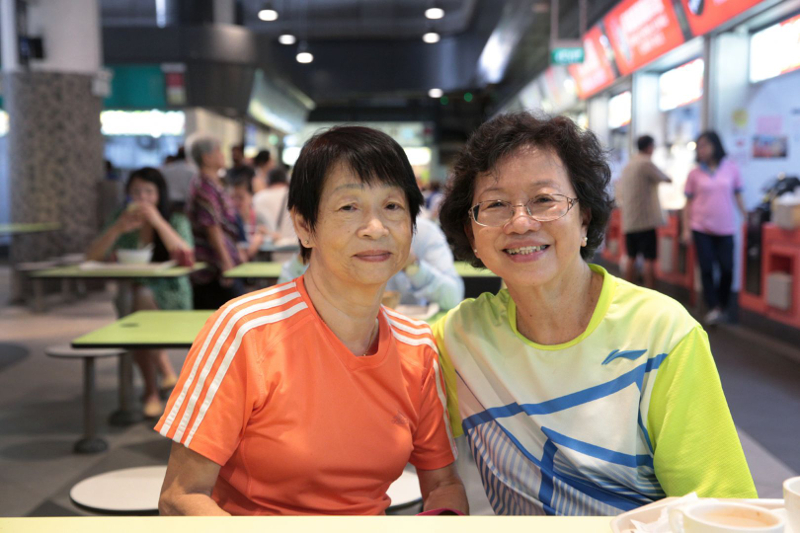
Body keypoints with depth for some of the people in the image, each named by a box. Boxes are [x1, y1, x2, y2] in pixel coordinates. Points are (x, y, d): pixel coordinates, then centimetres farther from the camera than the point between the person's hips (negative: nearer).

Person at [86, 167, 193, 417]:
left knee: (142, 294, -34)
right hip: (131, 299, 2)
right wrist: (118, 228, -15)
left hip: (171, 298, -2)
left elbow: (186, 256, -16)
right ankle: (164, 370, -11)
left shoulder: (177, 222, 4)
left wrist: (158, 222, -22)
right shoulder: (124, 223, 10)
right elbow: (92, 257, -1)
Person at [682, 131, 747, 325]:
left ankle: (722, 305, 22)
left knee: (727, 269, 1)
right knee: (706, 269, -3)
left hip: (725, 228, 0)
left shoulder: (730, 168, 3)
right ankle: (713, 308, 5)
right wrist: (686, 229, 0)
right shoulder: (695, 173, 3)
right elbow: (688, 203, 5)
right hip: (701, 229, 0)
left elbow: (738, 196, 9)